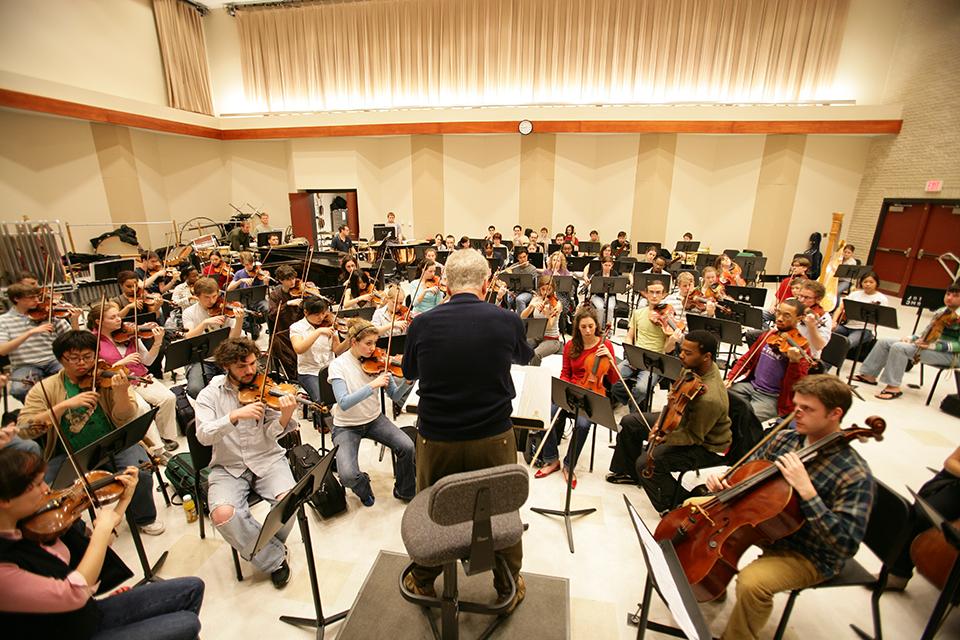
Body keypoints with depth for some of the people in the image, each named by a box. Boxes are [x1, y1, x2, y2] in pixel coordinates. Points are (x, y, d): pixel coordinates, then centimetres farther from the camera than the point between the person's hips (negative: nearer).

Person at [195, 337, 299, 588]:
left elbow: (271, 432, -9)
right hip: (228, 468, 1)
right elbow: (203, 435, -15)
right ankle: (275, 558, -4)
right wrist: (235, 415, -32)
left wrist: (285, 416, -31)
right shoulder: (210, 394, -1)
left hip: (268, 460, 0)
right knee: (223, 514, -27)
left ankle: (269, 546, 9)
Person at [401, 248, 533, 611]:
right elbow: (525, 357, 10)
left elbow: (409, 372, 8)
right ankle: (509, 587, 45)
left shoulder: (422, 324, -12)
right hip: (493, 438, 0)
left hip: (436, 439, 1)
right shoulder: (507, 320, -13)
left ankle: (423, 581, 49)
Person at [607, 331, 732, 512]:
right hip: (684, 419, 9)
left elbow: (693, 437, -27)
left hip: (706, 445, -9)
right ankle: (629, 472, 30)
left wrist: (663, 437, -38)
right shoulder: (694, 367, -13)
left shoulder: (709, 398, -39)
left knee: (646, 463, -23)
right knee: (629, 422, 8)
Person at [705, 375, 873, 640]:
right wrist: (723, 481, -14)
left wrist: (806, 491, -39)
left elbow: (847, 544, -30)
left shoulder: (855, 475, -24)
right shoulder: (785, 438, -6)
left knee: (751, 582, -31)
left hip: (809, 556, -6)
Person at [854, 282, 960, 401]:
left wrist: (932, 345, -27)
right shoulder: (941, 311, 13)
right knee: (884, 341, -3)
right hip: (928, 343, 8)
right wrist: (911, 338, 1)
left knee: (899, 347, -29)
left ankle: (893, 387, -22)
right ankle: (870, 375, 2)